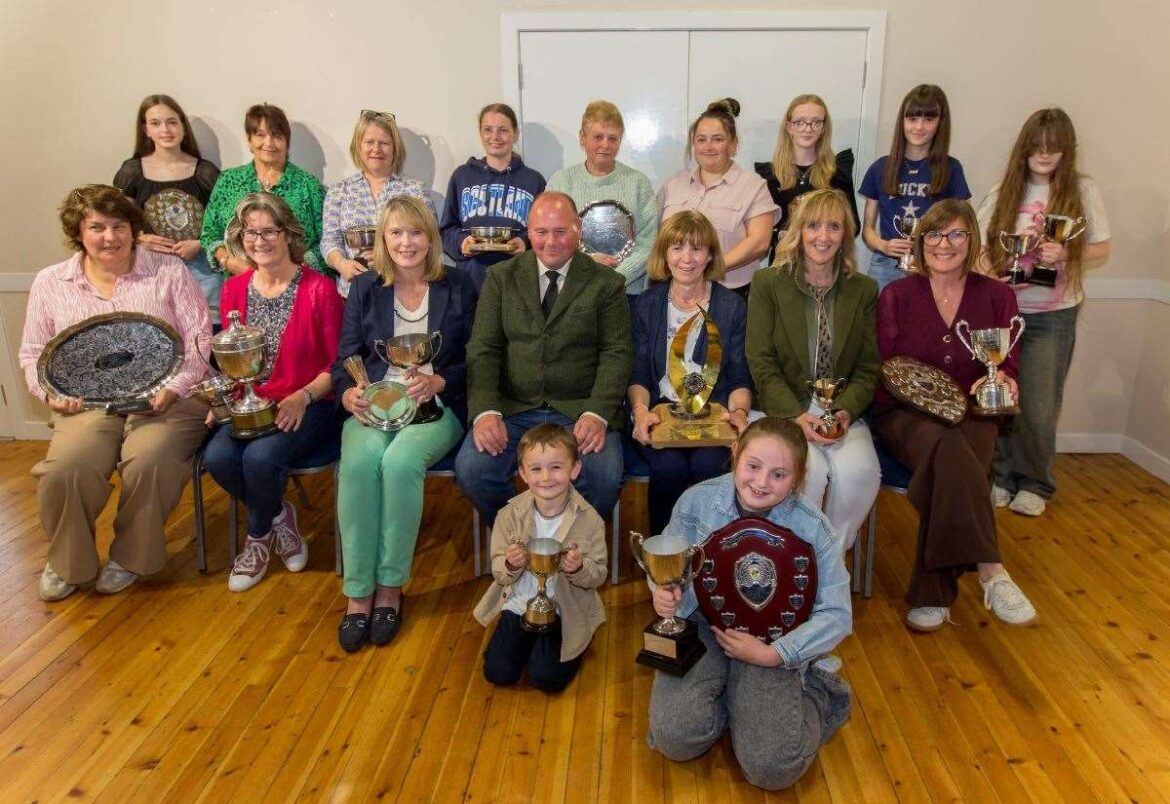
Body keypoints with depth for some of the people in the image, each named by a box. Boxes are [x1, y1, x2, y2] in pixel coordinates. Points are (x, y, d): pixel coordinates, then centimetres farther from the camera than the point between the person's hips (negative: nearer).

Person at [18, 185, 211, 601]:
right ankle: (66, 562, 5)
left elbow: (200, 340, -1)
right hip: (87, 405, 2)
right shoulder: (50, 283, 12)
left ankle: (130, 556, -3)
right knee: (63, 470, -26)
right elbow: (33, 354, 16)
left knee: (148, 461, -32)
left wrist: (174, 387, -15)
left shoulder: (169, 271, 4)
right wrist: (52, 392, -4)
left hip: (164, 400, -2)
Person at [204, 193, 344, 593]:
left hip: (308, 407, -4)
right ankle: (278, 515, 6)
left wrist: (303, 396, -21)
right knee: (217, 456, -24)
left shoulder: (319, 288, -8)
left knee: (261, 456, -30)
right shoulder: (233, 290, 8)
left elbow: (336, 364, -6)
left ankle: (259, 536, 4)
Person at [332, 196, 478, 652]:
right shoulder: (364, 287, 15)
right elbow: (344, 358, 9)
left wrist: (438, 382, -14)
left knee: (400, 462, -34)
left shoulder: (458, 286, 10)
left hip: (436, 404, -1)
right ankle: (358, 594, -20)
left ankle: (390, 588, -17)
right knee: (358, 463, -32)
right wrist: (348, 392, -13)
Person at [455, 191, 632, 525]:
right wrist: (485, 411, -14)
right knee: (471, 469, -24)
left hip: (581, 410, -1)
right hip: (512, 409, 2)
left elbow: (616, 354, 0)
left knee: (604, 478, -27)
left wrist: (597, 414, -18)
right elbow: (483, 350, 3)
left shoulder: (607, 283, 6)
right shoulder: (501, 278, 10)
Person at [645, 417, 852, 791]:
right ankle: (726, 696, 9)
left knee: (773, 768, -17)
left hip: (770, 642, -1)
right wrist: (665, 593, -21)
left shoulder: (813, 530, -16)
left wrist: (770, 654, -18)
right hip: (701, 628, 2)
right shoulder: (696, 501, -12)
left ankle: (812, 692, 12)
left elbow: (836, 615, -10)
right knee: (677, 736, -22)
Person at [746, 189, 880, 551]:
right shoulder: (768, 283, 2)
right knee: (810, 470, -31)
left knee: (859, 472, -27)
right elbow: (761, 362, -4)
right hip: (784, 410, -2)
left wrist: (846, 410, -12)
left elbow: (868, 367, 7)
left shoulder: (864, 290, 10)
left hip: (842, 412, 3)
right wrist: (796, 416, -17)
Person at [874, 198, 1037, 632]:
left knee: (949, 466, -34)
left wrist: (1001, 382, -15)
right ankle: (991, 572, -38)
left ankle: (931, 595, -29)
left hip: (971, 418, 2)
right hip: (906, 417, -1)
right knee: (948, 447, -38)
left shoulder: (997, 296, 10)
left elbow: (1009, 372, 10)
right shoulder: (896, 295, 6)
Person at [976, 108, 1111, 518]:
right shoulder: (1003, 192, 3)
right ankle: (999, 476, 22)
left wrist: (1066, 254, -16)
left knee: (1038, 407, 1)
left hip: (1054, 315, -1)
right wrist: (988, 273, -16)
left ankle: (1035, 484, 20)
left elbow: (1101, 250, 4)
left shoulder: (1083, 190, 0)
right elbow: (978, 246, 4)